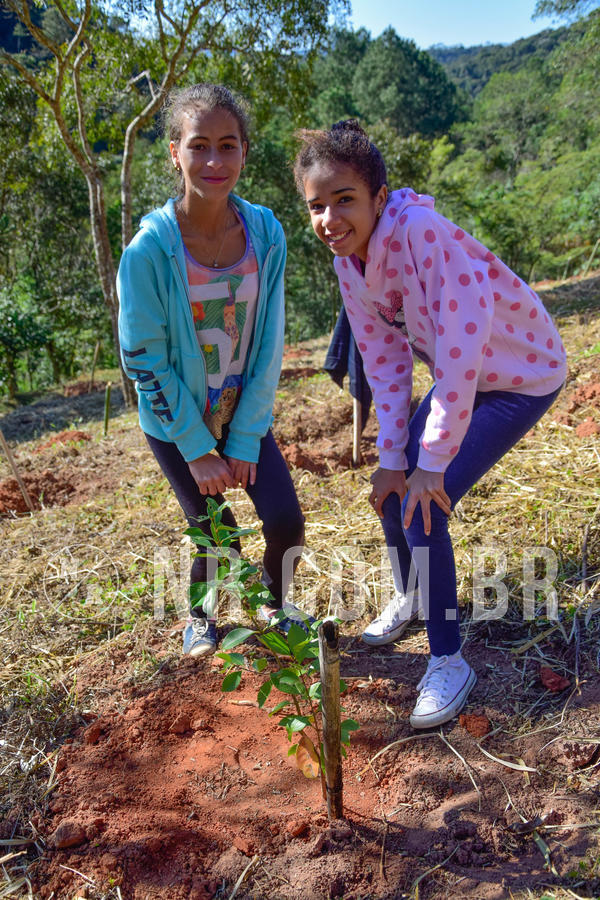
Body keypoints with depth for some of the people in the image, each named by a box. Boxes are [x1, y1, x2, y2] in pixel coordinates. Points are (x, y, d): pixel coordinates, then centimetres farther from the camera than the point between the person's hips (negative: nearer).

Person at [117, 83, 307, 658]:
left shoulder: (264, 232, -14)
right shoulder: (149, 249, -23)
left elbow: (268, 344, -9)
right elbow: (144, 360, -16)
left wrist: (245, 440, -9)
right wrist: (197, 449, -13)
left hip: (244, 411, 3)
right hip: (176, 419, -2)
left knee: (285, 521, -5)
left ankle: (275, 604, 30)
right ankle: (200, 614, 38)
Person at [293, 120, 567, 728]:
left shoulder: (420, 229, -30)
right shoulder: (348, 259, -7)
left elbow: (462, 343, -33)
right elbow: (385, 360, -3)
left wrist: (432, 462, -28)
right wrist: (392, 458, -7)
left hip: (522, 375, -7)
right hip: (459, 376, 7)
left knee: (424, 504, -15)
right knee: (393, 488, 8)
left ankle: (449, 662, 5)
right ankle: (410, 596, 38)